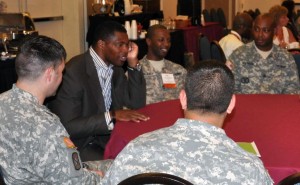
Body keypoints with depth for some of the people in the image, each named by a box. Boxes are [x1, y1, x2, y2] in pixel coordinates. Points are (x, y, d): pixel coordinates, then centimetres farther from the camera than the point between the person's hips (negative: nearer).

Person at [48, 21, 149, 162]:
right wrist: (113, 115, -29)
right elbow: (67, 126, -24)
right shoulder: (74, 72, -19)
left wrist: (133, 63, -3)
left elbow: (137, 104, 5)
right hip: (80, 144, -7)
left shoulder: (115, 68, 5)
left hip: (108, 137, 7)